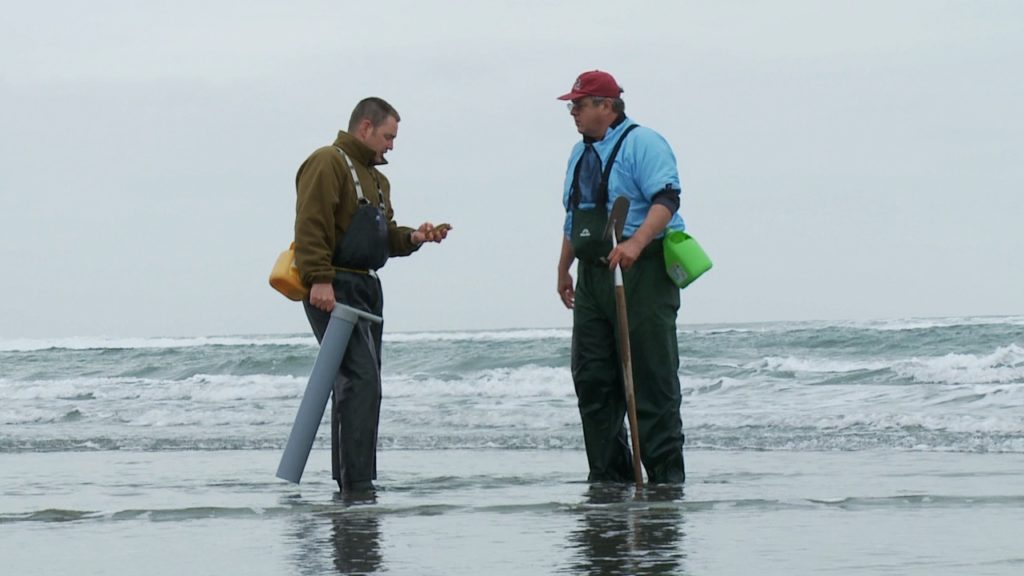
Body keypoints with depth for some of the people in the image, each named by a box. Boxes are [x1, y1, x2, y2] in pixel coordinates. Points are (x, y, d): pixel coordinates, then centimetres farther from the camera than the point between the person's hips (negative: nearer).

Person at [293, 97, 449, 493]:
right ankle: (357, 483, -19)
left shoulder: (376, 178, 24)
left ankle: (348, 482, 16)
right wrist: (319, 280, -25)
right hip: (334, 290, -10)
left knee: (358, 383, 11)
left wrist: (412, 238, 8)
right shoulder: (327, 164, -8)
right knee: (362, 380, -17)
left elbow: (384, 235, 28)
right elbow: (311, 226, -18)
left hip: (366, 288, 10)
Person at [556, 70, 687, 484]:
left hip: (642, 273, -8)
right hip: (593, 276, 8)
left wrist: (635, 243, -33)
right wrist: (563, 270, 28)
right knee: (592, 379, 4)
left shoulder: (642, 143, -8)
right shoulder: (581, 153, 20)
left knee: (651, 376, -7)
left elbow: (666, 200, -20)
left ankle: (666, 473, -4)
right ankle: (608, 473, 10)